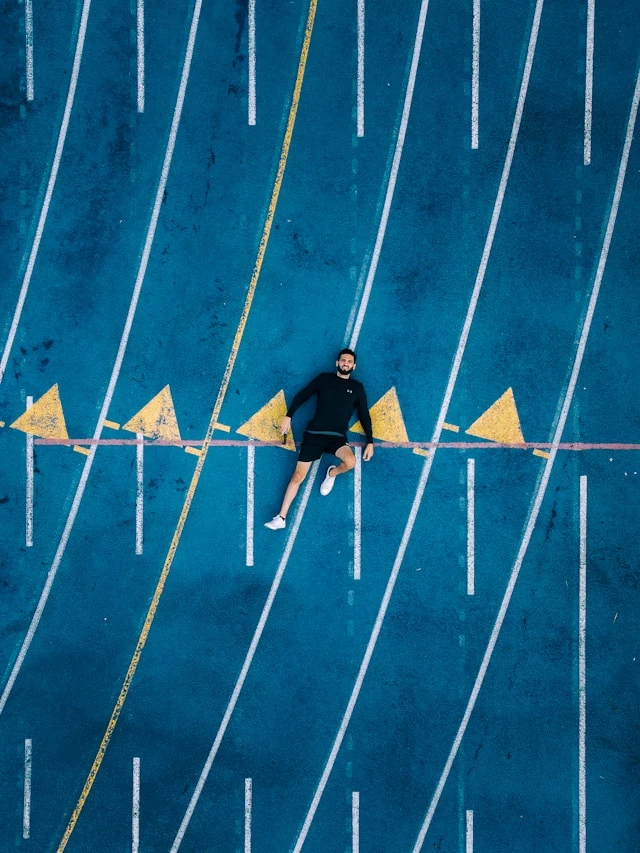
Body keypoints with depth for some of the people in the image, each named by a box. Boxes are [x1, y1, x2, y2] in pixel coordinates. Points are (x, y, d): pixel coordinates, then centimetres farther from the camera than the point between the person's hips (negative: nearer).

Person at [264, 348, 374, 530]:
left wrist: (370, 442, 6)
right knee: (298, 476, -4)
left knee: (350, 462, -30)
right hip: (314, 434, 0)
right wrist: (288, 417, -2)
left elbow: (364, 416, 13)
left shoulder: (357, 387, 10)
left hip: (337, 437, 0)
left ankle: (332, 473, 6)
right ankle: (281, 518, 4)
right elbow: (301, 396, 9)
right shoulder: (324, 378, 8)